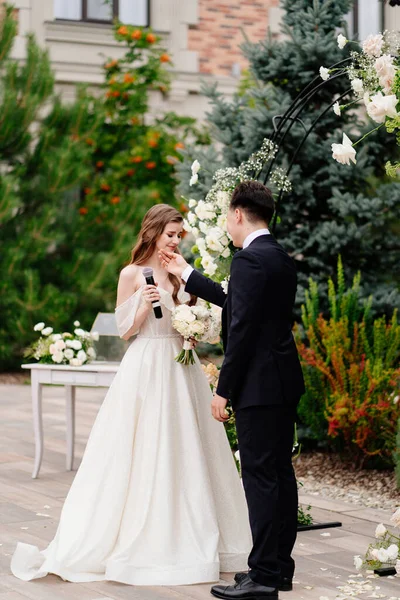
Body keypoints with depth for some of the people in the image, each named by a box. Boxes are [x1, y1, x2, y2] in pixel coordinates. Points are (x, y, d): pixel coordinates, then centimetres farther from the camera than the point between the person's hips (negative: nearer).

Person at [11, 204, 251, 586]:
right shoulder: (132, 274, -3)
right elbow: (125, 330, -3)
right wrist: (144, 304, -19)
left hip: (180, 369, 6)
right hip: (147, 370, -6)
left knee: (185, 453, 6)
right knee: (144, 454, -3)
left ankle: (187, 538, 15)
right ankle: (143, 541, 5)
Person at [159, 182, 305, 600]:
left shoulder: (249, 259, -15)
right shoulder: (282, 259, 14)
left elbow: (241, 328, -19)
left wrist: (224, 391, -14)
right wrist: (186, 274, 32)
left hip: (258, 385, -10)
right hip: (285, 382, 10)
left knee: (260, 476, -6)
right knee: (280, 472, 13)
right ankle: (280, 565, 21)